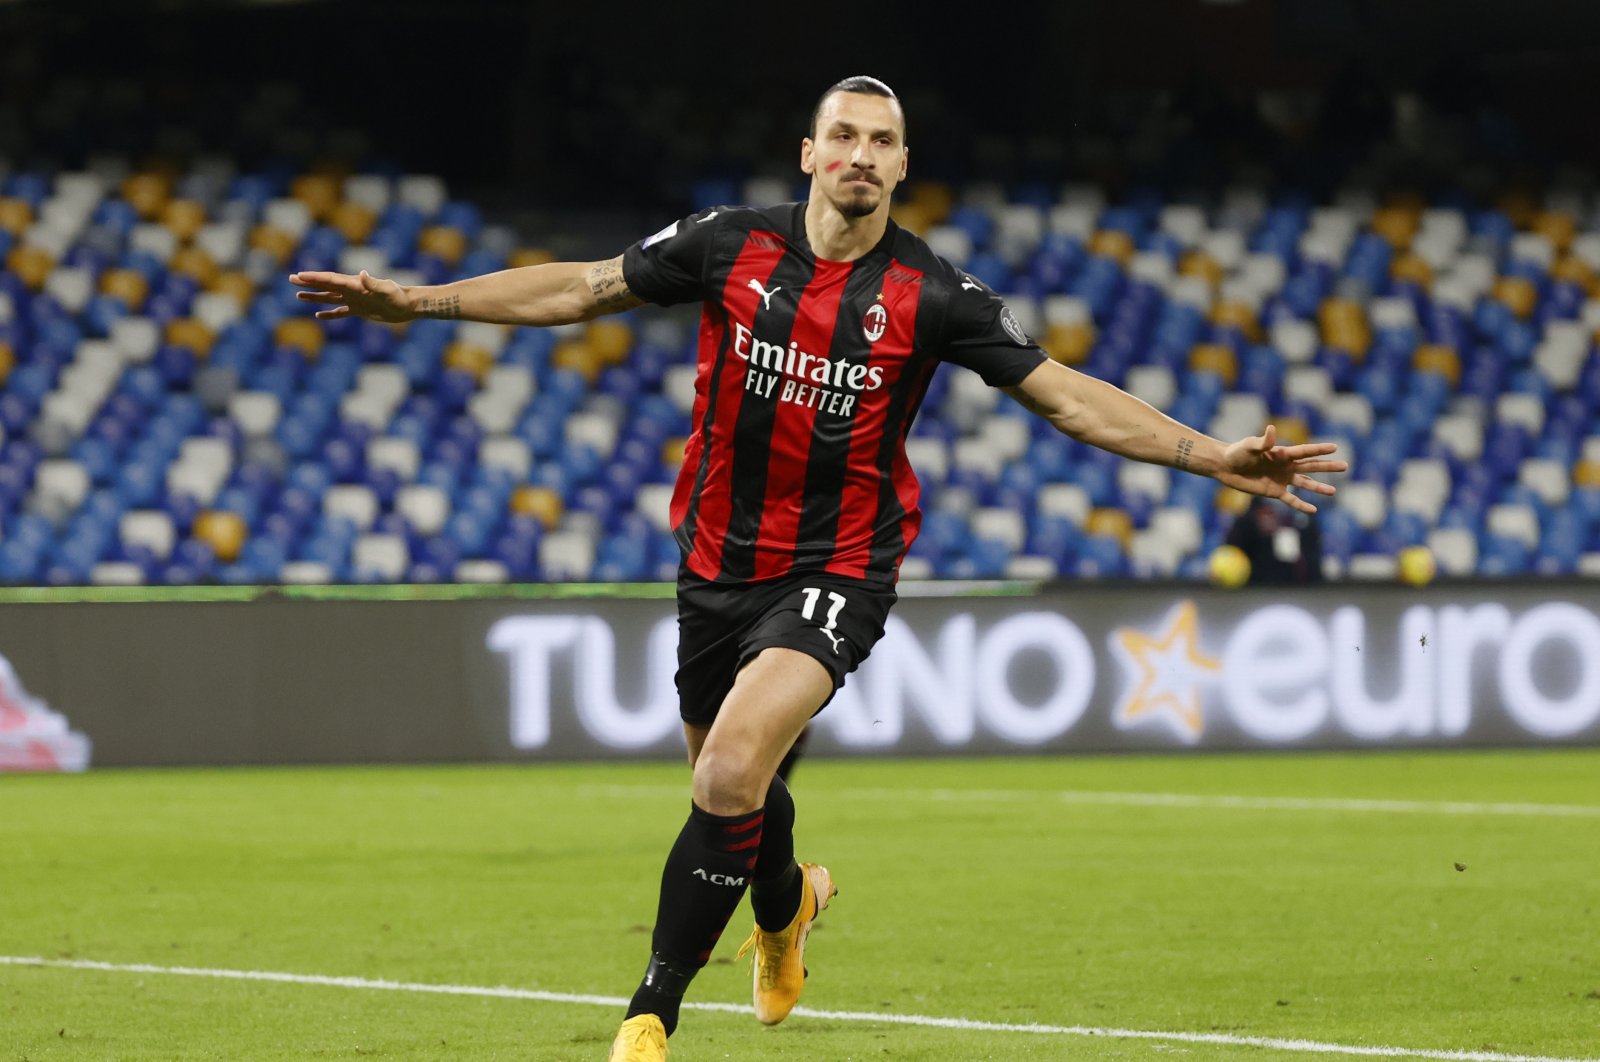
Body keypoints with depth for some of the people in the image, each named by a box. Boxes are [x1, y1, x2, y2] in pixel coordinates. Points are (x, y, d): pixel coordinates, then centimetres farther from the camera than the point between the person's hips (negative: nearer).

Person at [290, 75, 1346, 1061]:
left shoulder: (930, 291, -8)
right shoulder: (732, 245, -4)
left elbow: (1069, 394, -6)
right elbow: (582, 287, 3)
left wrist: (1211, 455, -15)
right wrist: (418, 300, 0)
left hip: (835, 575, -3)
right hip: (719, 562, 3)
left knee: (729, 778, -24)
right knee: (731, 783, 18)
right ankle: (787, 900, 56)